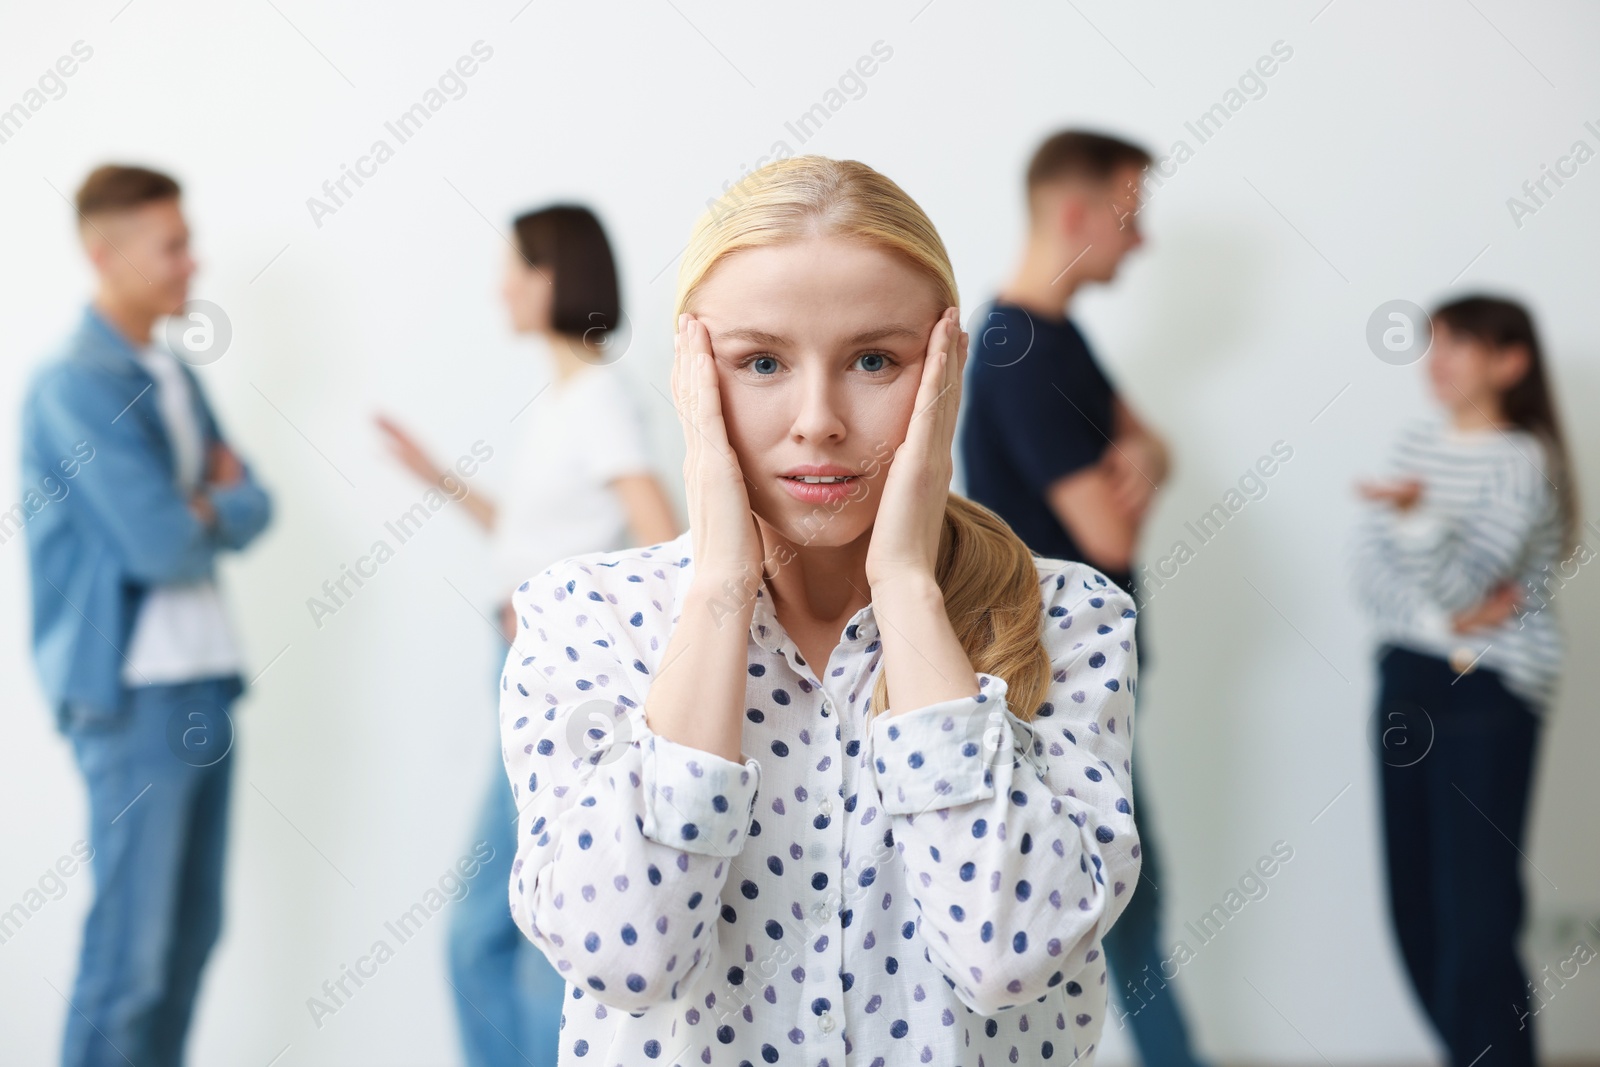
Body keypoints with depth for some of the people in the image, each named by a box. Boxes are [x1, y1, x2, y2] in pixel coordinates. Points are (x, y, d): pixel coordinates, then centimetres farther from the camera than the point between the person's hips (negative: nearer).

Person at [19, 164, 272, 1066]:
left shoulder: (177, 372, 12)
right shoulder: (79, 385, -14)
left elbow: (253, 510, 9)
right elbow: (160, 546, -18)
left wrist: (201, 506, -10)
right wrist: (215, 508, 1)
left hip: (206, 681, 8)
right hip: (133, 693, -8)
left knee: (194, 932, 12)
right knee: (131, 950, -5)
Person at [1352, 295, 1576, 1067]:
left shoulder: (1523, 461, -10)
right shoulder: (1415, 441, 9)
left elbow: (1461, 583, -20)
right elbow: (1371, 572, 3)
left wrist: (1413, 514, -38)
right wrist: (1441, 622, -14)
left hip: (1489, 695, -6)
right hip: (1408, 682, 6)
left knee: (1475, 914, -9)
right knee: (1415, 906, 7)